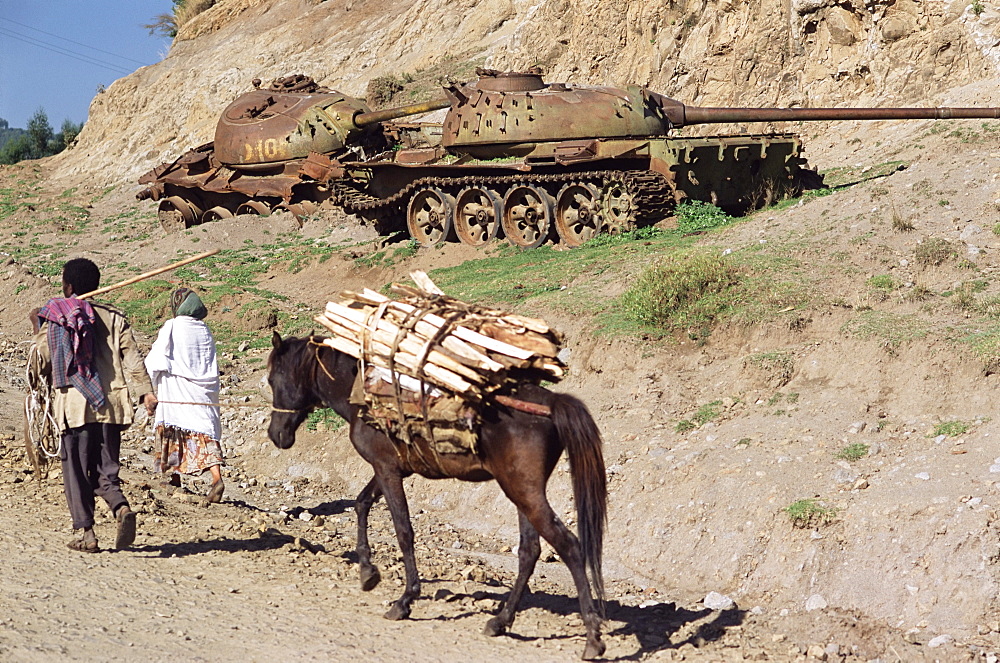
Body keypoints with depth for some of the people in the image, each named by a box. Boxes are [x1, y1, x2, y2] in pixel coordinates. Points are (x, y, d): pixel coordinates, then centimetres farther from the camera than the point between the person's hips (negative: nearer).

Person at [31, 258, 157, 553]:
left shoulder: (53, 318, 2)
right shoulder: (114, 317, 9)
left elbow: (43, 362, 5)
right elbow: (132, 357, -1)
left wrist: (37, 329, 19)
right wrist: (146, 392, -6)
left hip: (73, 405, -2)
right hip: (111, 405, 2)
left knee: (76, 472, 8)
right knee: (106, 470, 9)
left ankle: (87, 533, 4)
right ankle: (122, 508, -19)